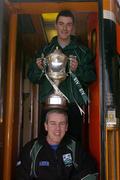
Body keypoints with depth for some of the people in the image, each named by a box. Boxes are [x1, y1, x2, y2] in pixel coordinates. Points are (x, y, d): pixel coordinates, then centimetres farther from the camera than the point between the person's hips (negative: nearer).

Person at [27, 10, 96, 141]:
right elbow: (32, 77, 12)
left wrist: (77, 70, -17)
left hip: (73, 105, -1)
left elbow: (92, 77, 1)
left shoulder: (83, 51, 9)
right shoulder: (45, 50, 14)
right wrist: (39, 68, -8)